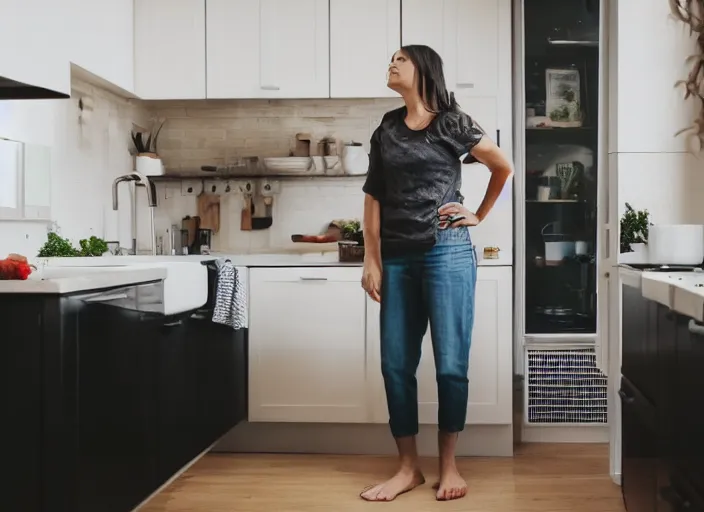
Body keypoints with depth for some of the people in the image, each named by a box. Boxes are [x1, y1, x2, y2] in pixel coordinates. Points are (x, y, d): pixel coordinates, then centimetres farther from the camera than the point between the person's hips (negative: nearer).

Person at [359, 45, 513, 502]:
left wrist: (479, 216, 9)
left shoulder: (452, 123, 0)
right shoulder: (387, 129, 11)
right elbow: (374, 199, 10)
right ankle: (409, 467, 16)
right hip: (397, 258, 4)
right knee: (396, 364, 5)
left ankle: (449, 466, 14)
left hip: (447, 253, -4)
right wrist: (372, 261, 4)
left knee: (450, 364, 0)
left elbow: (504, 168, 11)